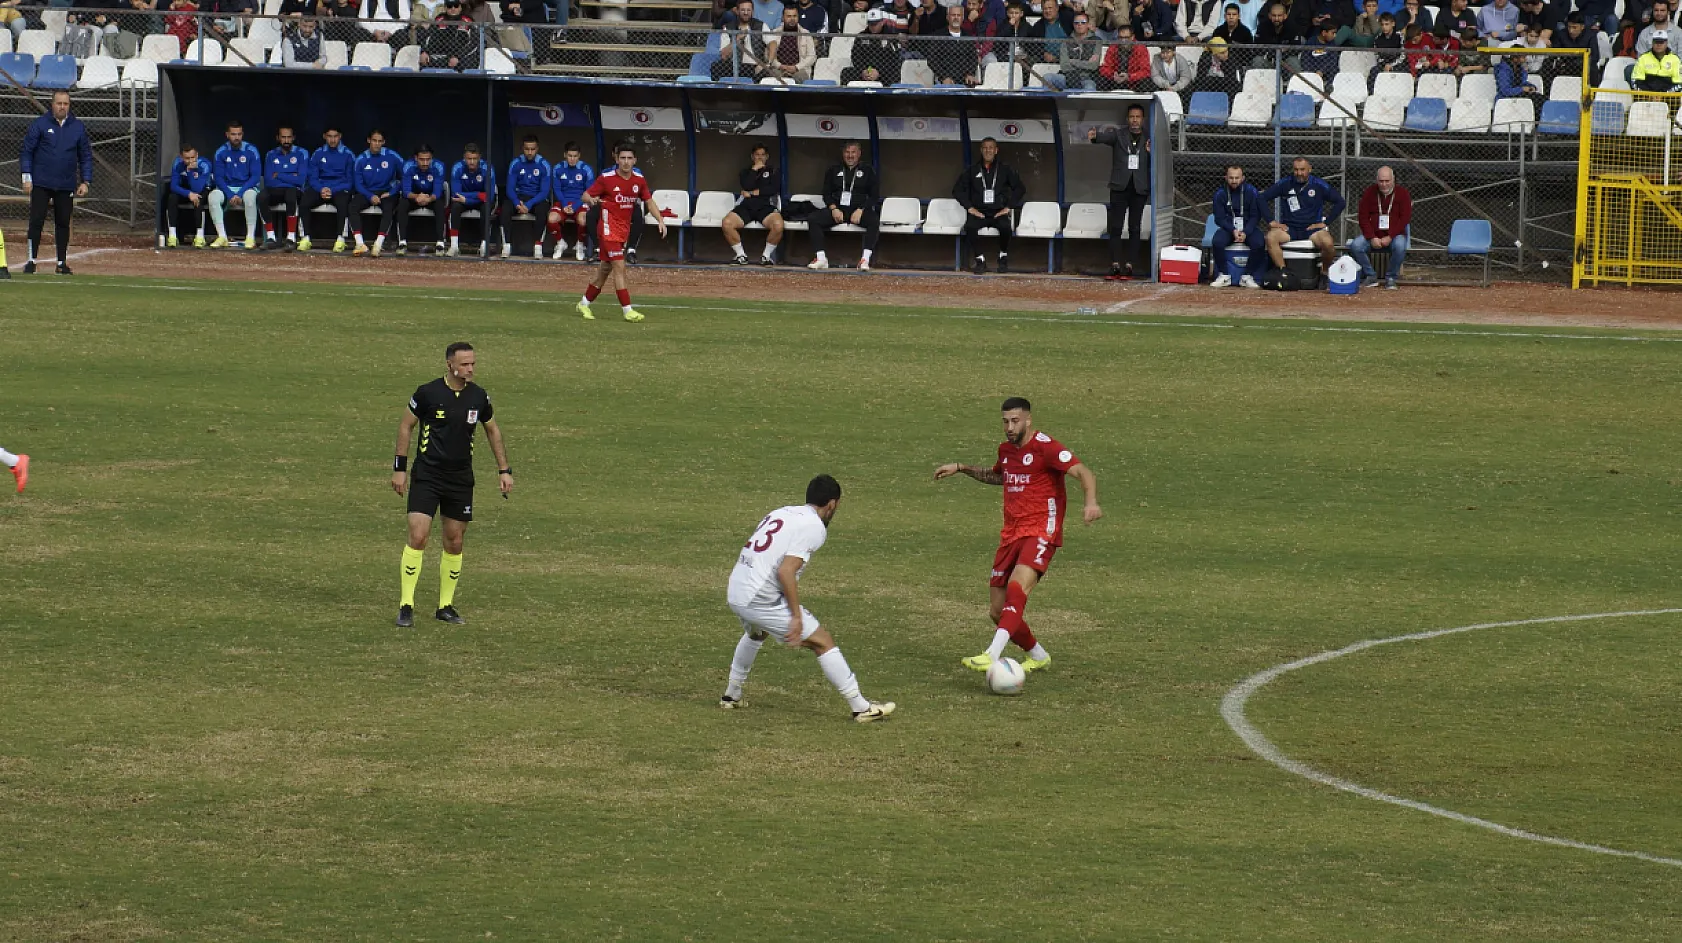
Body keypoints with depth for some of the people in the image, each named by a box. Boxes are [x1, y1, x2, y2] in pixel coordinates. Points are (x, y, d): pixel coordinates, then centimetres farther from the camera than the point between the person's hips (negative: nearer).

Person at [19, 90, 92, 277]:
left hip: (66, 185, 2)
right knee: (36, 221, -5)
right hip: (41, 184, -2)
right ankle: (31, 260, -1)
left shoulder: (78, 127, 7)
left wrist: (85, 182, 4)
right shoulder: (39, 125, -1)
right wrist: (26, 177, -8)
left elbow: (86, 156, 12)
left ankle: (62, 262, 14)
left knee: (63, 223, 6)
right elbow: (26, 151, 0)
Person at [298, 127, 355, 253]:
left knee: (342, 202, -38)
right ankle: (305, 238, -25)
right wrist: (321, 189, -13)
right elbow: (312, 178, 8)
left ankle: (340, 239, -33)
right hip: (320, 189, 2)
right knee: (304, 201, -28)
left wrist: (332, 190, -13)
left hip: (339, 190, -2)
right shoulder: (318, 154, 12)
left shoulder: (348, 155, 5)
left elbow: (350, 180, 1)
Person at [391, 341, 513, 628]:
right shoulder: (427, 393, -10)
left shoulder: (479, 397, 0)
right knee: (418, 537, -13)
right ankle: (406, 607, -7)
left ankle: (445, 606, 19)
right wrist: (400, 468, 0)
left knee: (454, 543, 6)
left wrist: (504, 470, 14)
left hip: (461, 479, 4)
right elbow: (406, 426, 2)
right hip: (426, 476, -4)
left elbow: (492, 431, 17)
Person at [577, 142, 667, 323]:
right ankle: (627, 310, -14)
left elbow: (649, 201, 10)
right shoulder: (606, 179, -11)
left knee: (606, 269, 14)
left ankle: (584, 304, 28)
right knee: (619, 267, -14)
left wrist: (660, 220, -4)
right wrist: (591, 199, -31)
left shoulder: (639, 180, 3)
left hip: (624, 230, 6)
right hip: (609, 229, -6)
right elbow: (586, 195, -6)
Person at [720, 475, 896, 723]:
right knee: (823, 641, 0)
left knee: (755, 634, 39)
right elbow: (786, 571, -20)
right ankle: (861, 707, -1)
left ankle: (732, 695, 47)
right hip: (761, 600, -8)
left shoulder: (781, 513, 16)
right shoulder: (814, 526, -9)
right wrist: (797, 616, -16)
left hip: (735, 593, 8)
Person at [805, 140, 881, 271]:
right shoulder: (833, 171, 18)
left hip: (859, 210, -2)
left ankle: (865, 260, -41)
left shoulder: (867, 172, 13)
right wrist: (833, 209, -8)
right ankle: (821, 259, -28)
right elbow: (827, 194, 13)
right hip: (837, 209, 2)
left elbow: (874, 196, 6)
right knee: (812, 219, -25)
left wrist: (860, 210, -12)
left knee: (874, 221, -36)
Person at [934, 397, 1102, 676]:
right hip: (1011, 535, 8)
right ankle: (1038, 656, 28)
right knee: (997, 612, 6)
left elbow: (1084, 474, -20)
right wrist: (961, 469, 30)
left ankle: (992, 656, -44)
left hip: (1040, 534, -8)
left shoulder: (1045, 447, -10)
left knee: (1017, 586, -32)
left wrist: (1091, 502, -39)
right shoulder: (1006, 449, 14)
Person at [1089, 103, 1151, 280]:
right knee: (1116, 227, -6)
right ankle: (1115, 264, -6)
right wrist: (1094, 136, -38)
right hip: (1120, 186, -1)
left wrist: (1150, 152, -10)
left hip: (1140, 188, 1)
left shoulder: (1149, 141, 12)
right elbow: (1106, 137, -15)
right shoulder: (1118, 135, 7)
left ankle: (1129, 265, 2)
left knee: (1135, 229, 1)